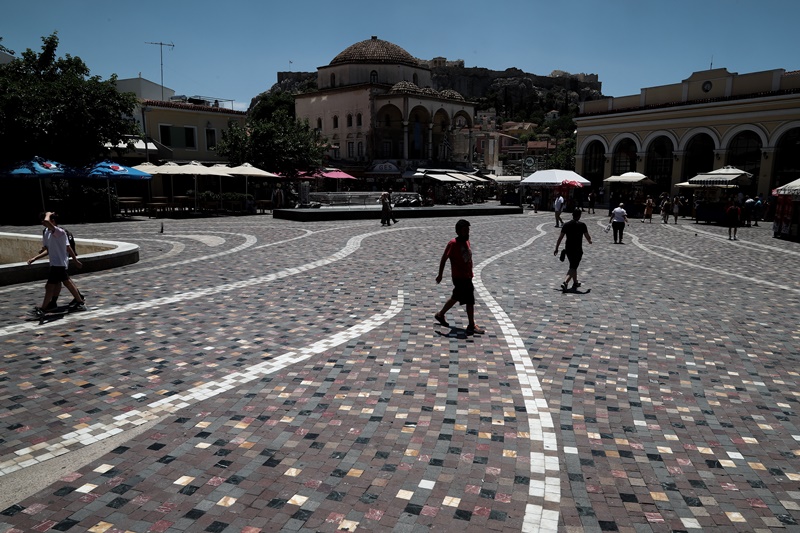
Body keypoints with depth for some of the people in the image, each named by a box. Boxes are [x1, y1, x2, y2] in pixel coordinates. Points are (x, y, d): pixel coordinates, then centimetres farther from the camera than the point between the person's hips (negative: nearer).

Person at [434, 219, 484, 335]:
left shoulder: (466, 241, 9)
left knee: (456, 298, 20)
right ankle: (471, 326, 4)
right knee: (470, 301, -5)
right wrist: (440, 275, -14)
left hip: (467, 276, 9)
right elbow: (444, 259, -15)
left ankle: (440, 315, 36)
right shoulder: (453, 243, -17)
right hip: (459, 277, -9)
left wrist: (470, 273, 21)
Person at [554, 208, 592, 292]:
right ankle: (565, 282, -24)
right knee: (573, 268, -5)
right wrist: (589, 241, 20)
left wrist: (556, 248, 8)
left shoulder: (566, 225, 2)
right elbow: (587, 237, -4)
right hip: (577, 250, -5)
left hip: (568, 249, 5)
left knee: (573, 266, 22)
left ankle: (575, 283, 35)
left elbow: (560, 237, 2)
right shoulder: (582, 225, -9)